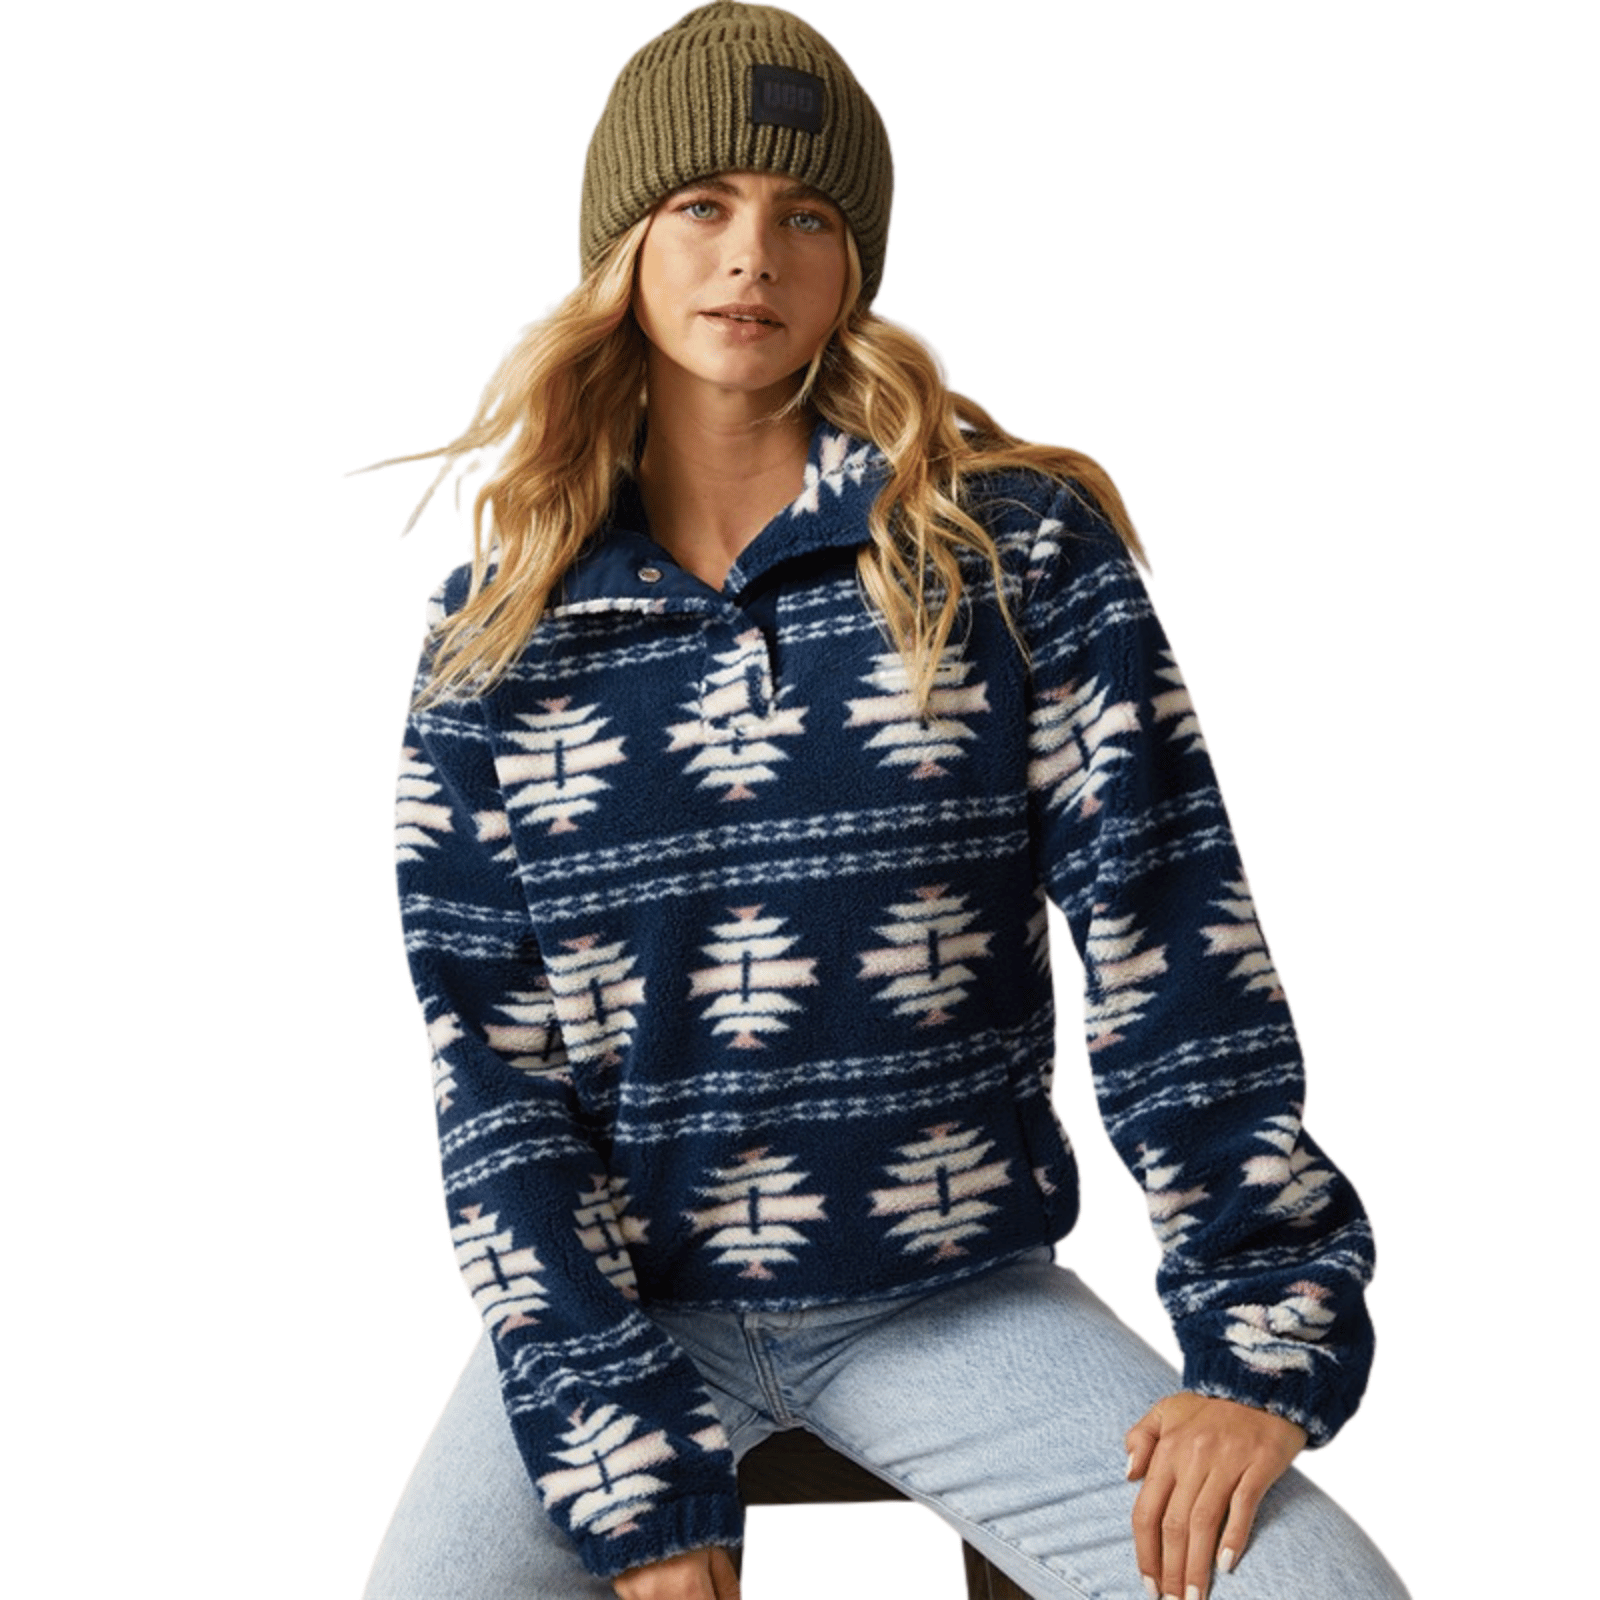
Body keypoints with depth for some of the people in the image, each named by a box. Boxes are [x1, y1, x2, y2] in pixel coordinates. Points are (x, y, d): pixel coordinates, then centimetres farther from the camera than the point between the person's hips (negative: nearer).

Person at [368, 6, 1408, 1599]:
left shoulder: (1018, 545, -4)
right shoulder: (499, 633, -1)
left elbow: (1175, 942, -5)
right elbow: (494, 1071, -4)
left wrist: (1264, 1348, -11)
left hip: (964, 1292, 0)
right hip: (626, 1296, 1)